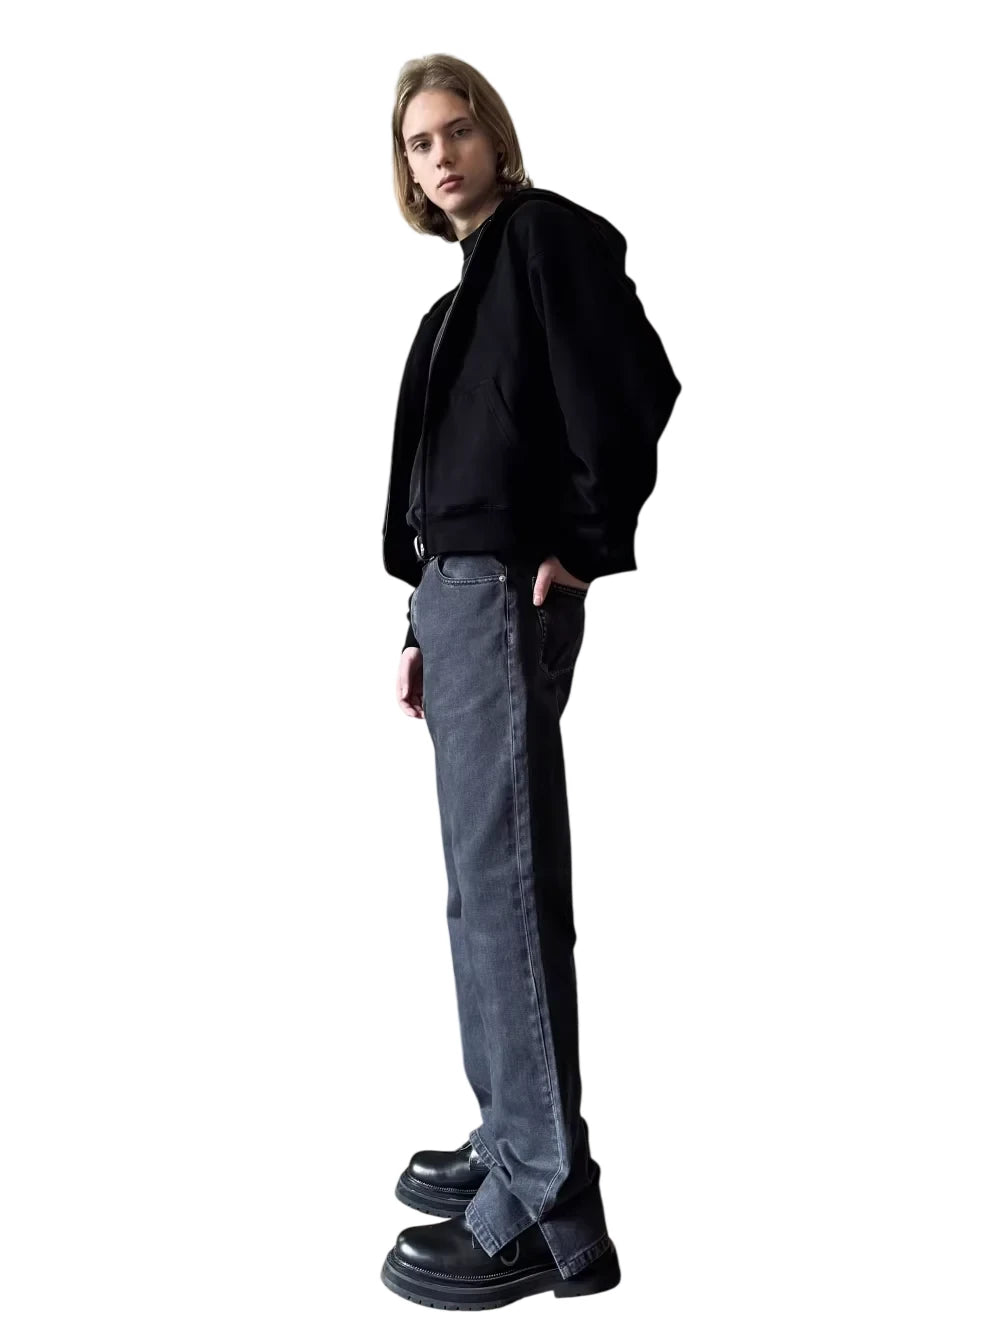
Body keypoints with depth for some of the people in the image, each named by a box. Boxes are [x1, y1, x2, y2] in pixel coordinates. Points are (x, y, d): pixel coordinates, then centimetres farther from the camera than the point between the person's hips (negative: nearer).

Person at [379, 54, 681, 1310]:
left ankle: (547, 1213, -4)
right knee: (484, 876, 13)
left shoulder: (550, 233, -3)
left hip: (510, 583, -10)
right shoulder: (472, 283, 23)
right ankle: (512, 1139, 25)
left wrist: (584, 550, -14)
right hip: (460, 585, 10)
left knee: (503, 880, -11)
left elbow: (634, 390, -16)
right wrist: (424, 622, 14)